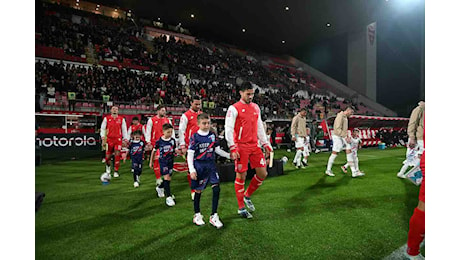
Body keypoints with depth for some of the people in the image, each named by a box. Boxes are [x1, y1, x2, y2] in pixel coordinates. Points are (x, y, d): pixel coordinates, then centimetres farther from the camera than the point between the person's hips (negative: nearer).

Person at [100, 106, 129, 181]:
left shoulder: (121, 119, 5)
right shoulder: (106, 118, 4)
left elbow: (124, 130, 7)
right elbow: (102, 129, 5)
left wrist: (125, 140, 3)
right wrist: (103, 139, -4)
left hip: (118, 140, 0)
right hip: (109, 139, 0)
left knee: (117, 155, -4)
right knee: (108, 156, 4)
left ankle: (116, 172, 7)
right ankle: (108, 167, 36)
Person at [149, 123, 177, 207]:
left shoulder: (173, 140, -3)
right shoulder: (159, 141, -10)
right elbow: (154, 151, 3)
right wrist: (151, 162, 10)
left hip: (171, 161, 4)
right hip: (163, 162, -4)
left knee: (167, 178, 14)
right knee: (167, 178, -13)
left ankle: (160, 188, 45)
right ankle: (169, 197, -6)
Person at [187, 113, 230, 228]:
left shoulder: (213, 135, 5)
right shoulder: (194, 137, -7)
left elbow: (217, 149, 13)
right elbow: (190, 154, -8)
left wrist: (229, 155, 2)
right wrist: (191, 170, -14)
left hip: (211, 165, 3)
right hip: (199, 166, -3)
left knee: (216, 188, -7)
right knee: (198, 190, 7)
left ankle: (214, 216, 7)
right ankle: (197, 215, 28)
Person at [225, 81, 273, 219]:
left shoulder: (256, 107, 15)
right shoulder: (234, 108, -5)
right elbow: (228, 129, -10)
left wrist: (266, 144, 15)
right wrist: (232, 148, -18)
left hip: (254, 146, 6)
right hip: (241, 147, -6)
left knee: (262, 173, 5)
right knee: (241, 176, 0)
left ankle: (247, 196, 29)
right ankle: (241, 208, 17)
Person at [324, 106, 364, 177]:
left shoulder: (345, 117, 15)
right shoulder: (340, 116, -15)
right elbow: (338, 129, -22)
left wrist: (348, 136, 9)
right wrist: (346, 137, -20)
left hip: (343, 137, 9)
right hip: (337, 136, -9)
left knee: (349, 151, 2)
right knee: (335, 153, -3)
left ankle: (354, 172, 4)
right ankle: (328, 170, 11)